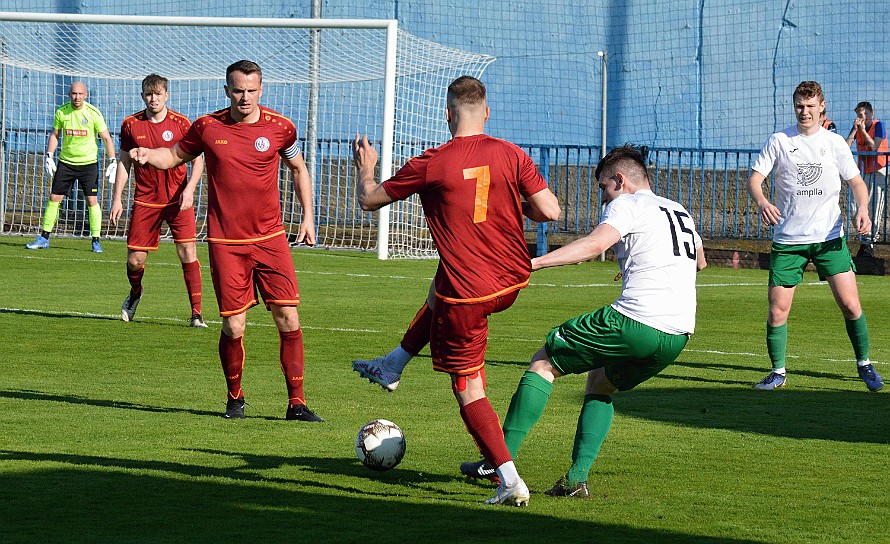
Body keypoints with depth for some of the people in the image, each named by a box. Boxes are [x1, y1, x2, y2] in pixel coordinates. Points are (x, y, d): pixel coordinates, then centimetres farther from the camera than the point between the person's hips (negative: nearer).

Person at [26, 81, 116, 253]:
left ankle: (96, 241, -1)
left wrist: (113, 162, -10)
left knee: (92, 200, -9)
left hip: (88, 163, -2)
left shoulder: (93, 113, -9)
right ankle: (44, 238, 10)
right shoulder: (61, 112, -2)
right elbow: (54, 135, 11)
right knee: (54, 198, 1)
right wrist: (49, 157, 2)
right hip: (66, 161, 2)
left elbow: (106, 138, -4)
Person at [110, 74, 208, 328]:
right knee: (135, 260, 1)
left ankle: (196, 314, -7)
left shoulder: (181, 123, -3)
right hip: (145, 200, 2)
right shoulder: (131, 125, 2)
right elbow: (124, 163, 11)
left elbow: (198, 161, 0)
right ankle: (135, 292, 36)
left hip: (178, 199, -2)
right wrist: (117, 198, 4)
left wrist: (189, 189, -15)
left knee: (188, 253, -13)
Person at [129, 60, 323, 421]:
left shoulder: (279, 128, 0)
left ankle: (296, 403, 3)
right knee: (233, 327, -3)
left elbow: (298, 168, 17)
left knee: (288, 319, -6)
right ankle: (235, 398, 21)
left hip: (270, 238, 1)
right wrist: (148, 155, -6)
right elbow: (176, 155, 15)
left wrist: (308, 215, 11)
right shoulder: (207, 127, -1)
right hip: (225, 241, -1)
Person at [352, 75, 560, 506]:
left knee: (467, 389, 4)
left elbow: (369, 200, 1)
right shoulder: (511, 155, -4)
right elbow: (550, 211, -6)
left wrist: (365, 169, 23)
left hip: (466, 295, -5)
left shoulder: (430, 165, -11)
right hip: (512, 283, 5)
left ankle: (510, 482, -6)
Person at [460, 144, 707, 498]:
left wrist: (535, 262, -25)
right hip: (679, 336, 8)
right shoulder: (681, 213, 24)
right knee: (600, 383, 29)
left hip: (635, 320, -8)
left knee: (544, 362, 7)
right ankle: (577, 479, 13)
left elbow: (595, 244, -20)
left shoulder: (626, 205, 1)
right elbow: (700, 261, 44)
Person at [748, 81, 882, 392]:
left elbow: (856, 182, 7)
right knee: (777, 310, -4)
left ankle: (864, 363, 14)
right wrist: (761, 201, -25)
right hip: (788, 238, 0)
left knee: (850, 304, -6)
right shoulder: (779, 141, 1)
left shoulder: (834, 143, 4)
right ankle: (778, 371, 13)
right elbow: (755, 178, -3)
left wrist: (862, 209, -14)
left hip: (830, 236, 0)